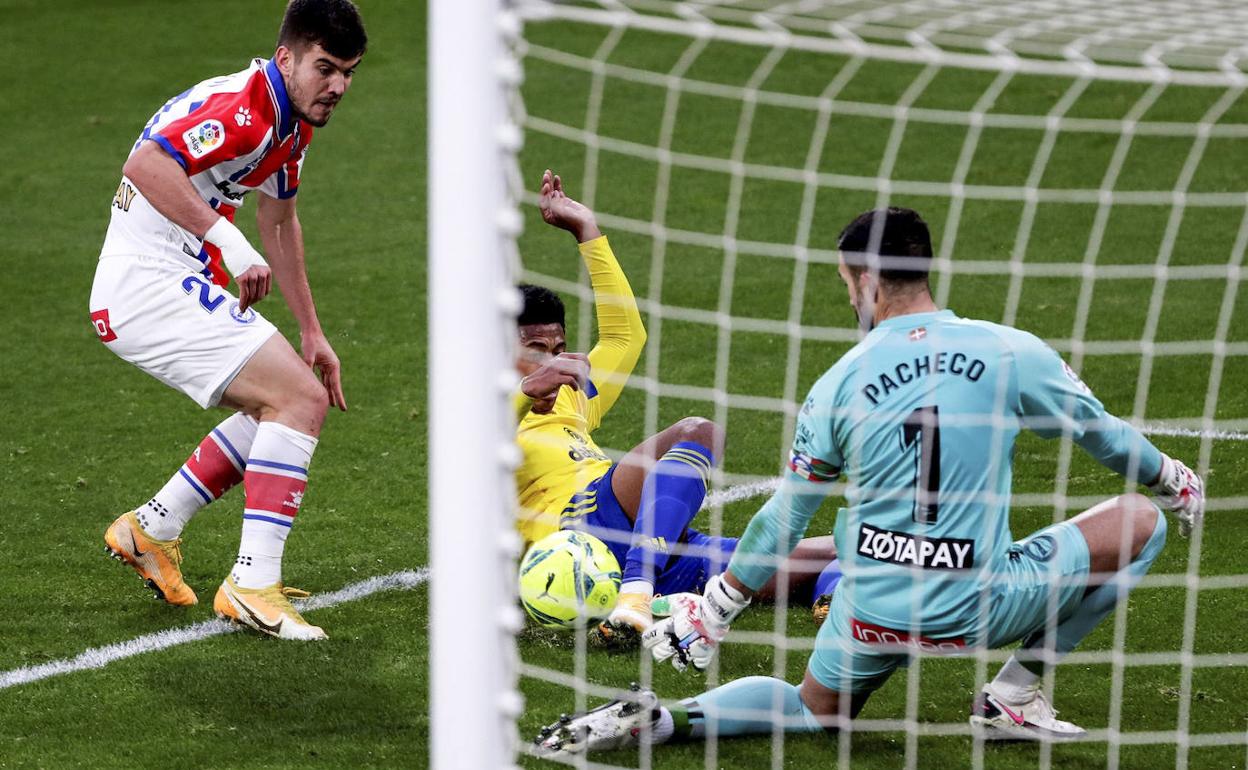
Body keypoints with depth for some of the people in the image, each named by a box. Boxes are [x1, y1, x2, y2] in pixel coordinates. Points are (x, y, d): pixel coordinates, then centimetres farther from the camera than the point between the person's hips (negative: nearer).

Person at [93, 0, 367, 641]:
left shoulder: (293, 120, 11)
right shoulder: (244, 108, -21)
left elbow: (279, 220, 24)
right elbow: (146, 164, -35)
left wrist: (311, 334, 23)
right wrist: (229, 242, -38)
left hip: (183, 287, 10)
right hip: (149, 284, -10)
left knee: (285, 402, 19)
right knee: (300, 400, -16)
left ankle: (152, 529, 25)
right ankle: (253, 585, -16)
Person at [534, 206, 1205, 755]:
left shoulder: (837, 385, -1)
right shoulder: (1009, 351, -5)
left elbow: (783, 522, 5)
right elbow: (1101, 434, 10)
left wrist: (712, 612, 18)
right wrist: (1171, 478, 31)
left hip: (873, 609, 3)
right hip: (978, 609, -3)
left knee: (814, 711, 31)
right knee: (1140, 520, 13)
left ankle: (661, 721, 3)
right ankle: (1014, 696, 12)